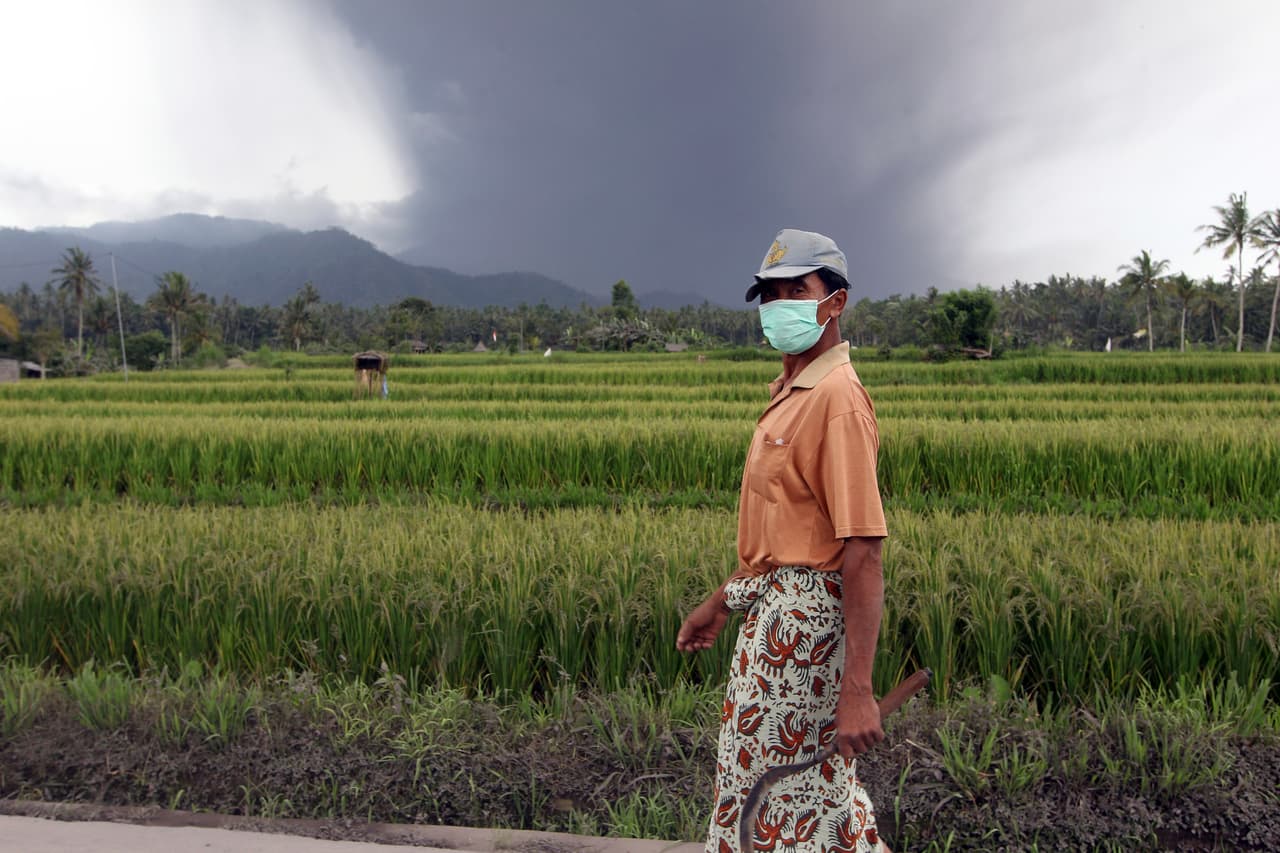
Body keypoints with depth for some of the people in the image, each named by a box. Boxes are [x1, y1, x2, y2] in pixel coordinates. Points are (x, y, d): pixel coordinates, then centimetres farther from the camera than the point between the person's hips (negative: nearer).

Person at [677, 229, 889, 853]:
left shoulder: (837, 397, -18)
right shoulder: (789, 392, 12)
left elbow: (862, 554, -24)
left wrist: (857, 691, -27)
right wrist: (722, 603, 22)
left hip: (806, 616, -10)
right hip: (775, 608, 10)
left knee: (785, 792, 4)